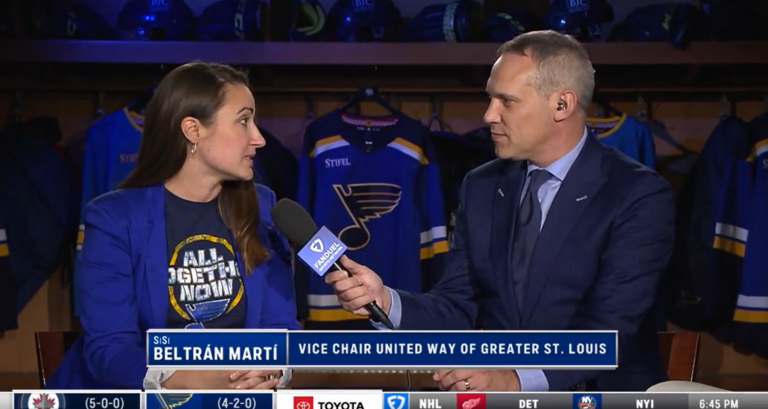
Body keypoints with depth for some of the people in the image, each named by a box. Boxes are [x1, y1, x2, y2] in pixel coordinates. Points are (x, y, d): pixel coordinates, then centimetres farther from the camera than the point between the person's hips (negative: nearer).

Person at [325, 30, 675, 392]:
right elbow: (458, 309, 5)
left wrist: (516, 379, -30)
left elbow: (608, 328, -17)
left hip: (600, 397, -3)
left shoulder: (638, 196, -8)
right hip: (493, 390, 3)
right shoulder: (481, 187, 8)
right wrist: (385, 301, -13)